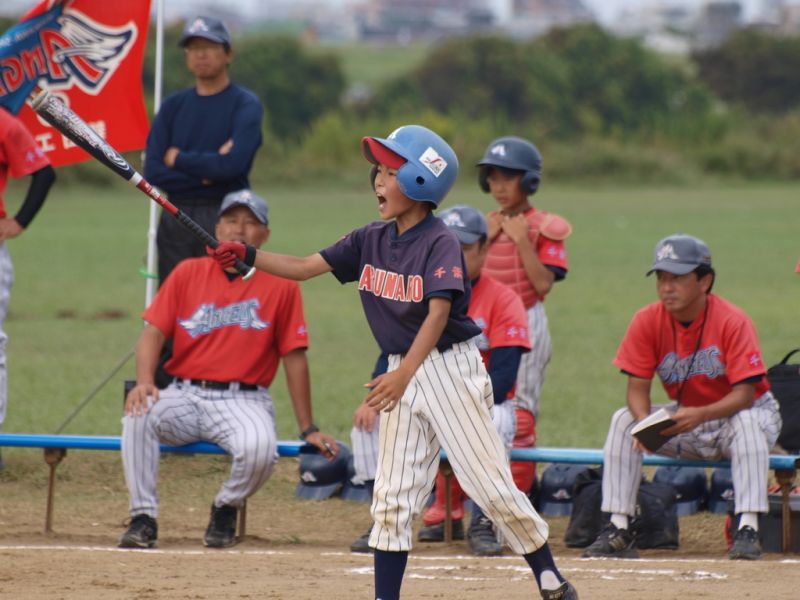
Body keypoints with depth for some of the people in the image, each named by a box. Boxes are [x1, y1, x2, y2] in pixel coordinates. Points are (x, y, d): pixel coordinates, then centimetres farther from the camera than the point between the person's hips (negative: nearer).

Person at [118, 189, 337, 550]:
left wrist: (308, 430, 3)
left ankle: (226, 509, -1)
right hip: (184, 396, 2)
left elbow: (294, 357, 4)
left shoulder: (280, 285, 3)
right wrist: (145, 382, -18)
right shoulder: (188, 273, 8)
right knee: (138, 415, -30)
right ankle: (143, 518, -19)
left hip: (243, 401, -2)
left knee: (259, 448, -34)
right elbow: (154, 332, 2)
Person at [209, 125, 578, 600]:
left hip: (449, 369, -7)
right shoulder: (372, 240, 6)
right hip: (404, 374, 7)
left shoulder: (441, 243, -15)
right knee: (393, 498, 4)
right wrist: (248, 255, -12)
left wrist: (403, 374, -36)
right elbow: (303, 268, 5)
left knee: (491, 486, -5)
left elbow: (438, 314, -25)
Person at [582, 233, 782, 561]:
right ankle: (619, 530, -21)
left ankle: (748, 529, -41)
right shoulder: (647, 321, -12)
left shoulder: (733, 322, -23)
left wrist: (700, 415, -45)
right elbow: (637, 387, -12)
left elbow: (744, 394, -27)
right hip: (684, 418, 4)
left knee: (746, 421, -37)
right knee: (623, 420, -18)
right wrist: (644, 423, -35)